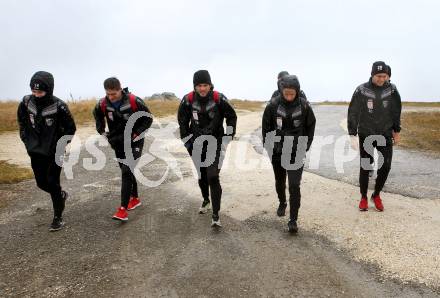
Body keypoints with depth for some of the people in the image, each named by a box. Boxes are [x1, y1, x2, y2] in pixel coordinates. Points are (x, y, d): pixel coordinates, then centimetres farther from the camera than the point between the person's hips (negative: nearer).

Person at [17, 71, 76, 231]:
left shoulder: (59, 106, -20)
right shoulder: (26, 102, -8)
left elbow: (71, 128, -7)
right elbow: (22, 122, 11)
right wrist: (26, 140, 6)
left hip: (54, 153, -5)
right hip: (35, 152, 5)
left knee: (52, 183, -2)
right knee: (41, 183, 12)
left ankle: (58, 218, 12)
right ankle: (61, 194, 42)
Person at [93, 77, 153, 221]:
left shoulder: (134, 101, -20)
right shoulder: (103, 104, -8)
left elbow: (148, 118, -7)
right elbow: (97, 115, 15)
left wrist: (137, 133, -14)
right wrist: (102, 131, 5)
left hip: (133, 142, -5)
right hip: (117, 143, 5)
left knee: (127, 172, -15)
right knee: (127, 171, 15)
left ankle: (123, 209, -13)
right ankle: (135, 198, 34)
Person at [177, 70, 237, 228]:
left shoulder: (219, 99, -13)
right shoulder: (188, 100, -8)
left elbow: (232, 117, -1)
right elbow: (182, 121, 7)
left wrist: (227, 138, -5)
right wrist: (187, 140, 5)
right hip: (196, 144, 3)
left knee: (213, 178, -11)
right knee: (201, 176, 17)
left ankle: (216, 215, -6)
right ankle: (206, 200, 44)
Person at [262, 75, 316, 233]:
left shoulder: (304, 105, -9)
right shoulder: (273, 105, -10)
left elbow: (310, 126, 4)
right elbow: (265, 126, 0)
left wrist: (305, 146, 1)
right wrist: (268, 146, -1)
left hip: (296, 152, -1)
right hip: (277, 152, 2)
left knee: (294, 185, -7)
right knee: (279, 181, 19)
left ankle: (293, 220, 1)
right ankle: (282, 203, 46)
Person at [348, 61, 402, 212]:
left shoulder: (392, 89, -4)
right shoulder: (362, 90, -11)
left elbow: (396, 112, 8)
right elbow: (352, 113, -9)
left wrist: (396, 131, 11)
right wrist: (352, 135, -13)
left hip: (385, 135, 2)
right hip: (366, 136, -2)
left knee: (385, 167, 2)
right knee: (365, 167, 2)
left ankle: (376, 195, 23)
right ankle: (363, 197, 21)